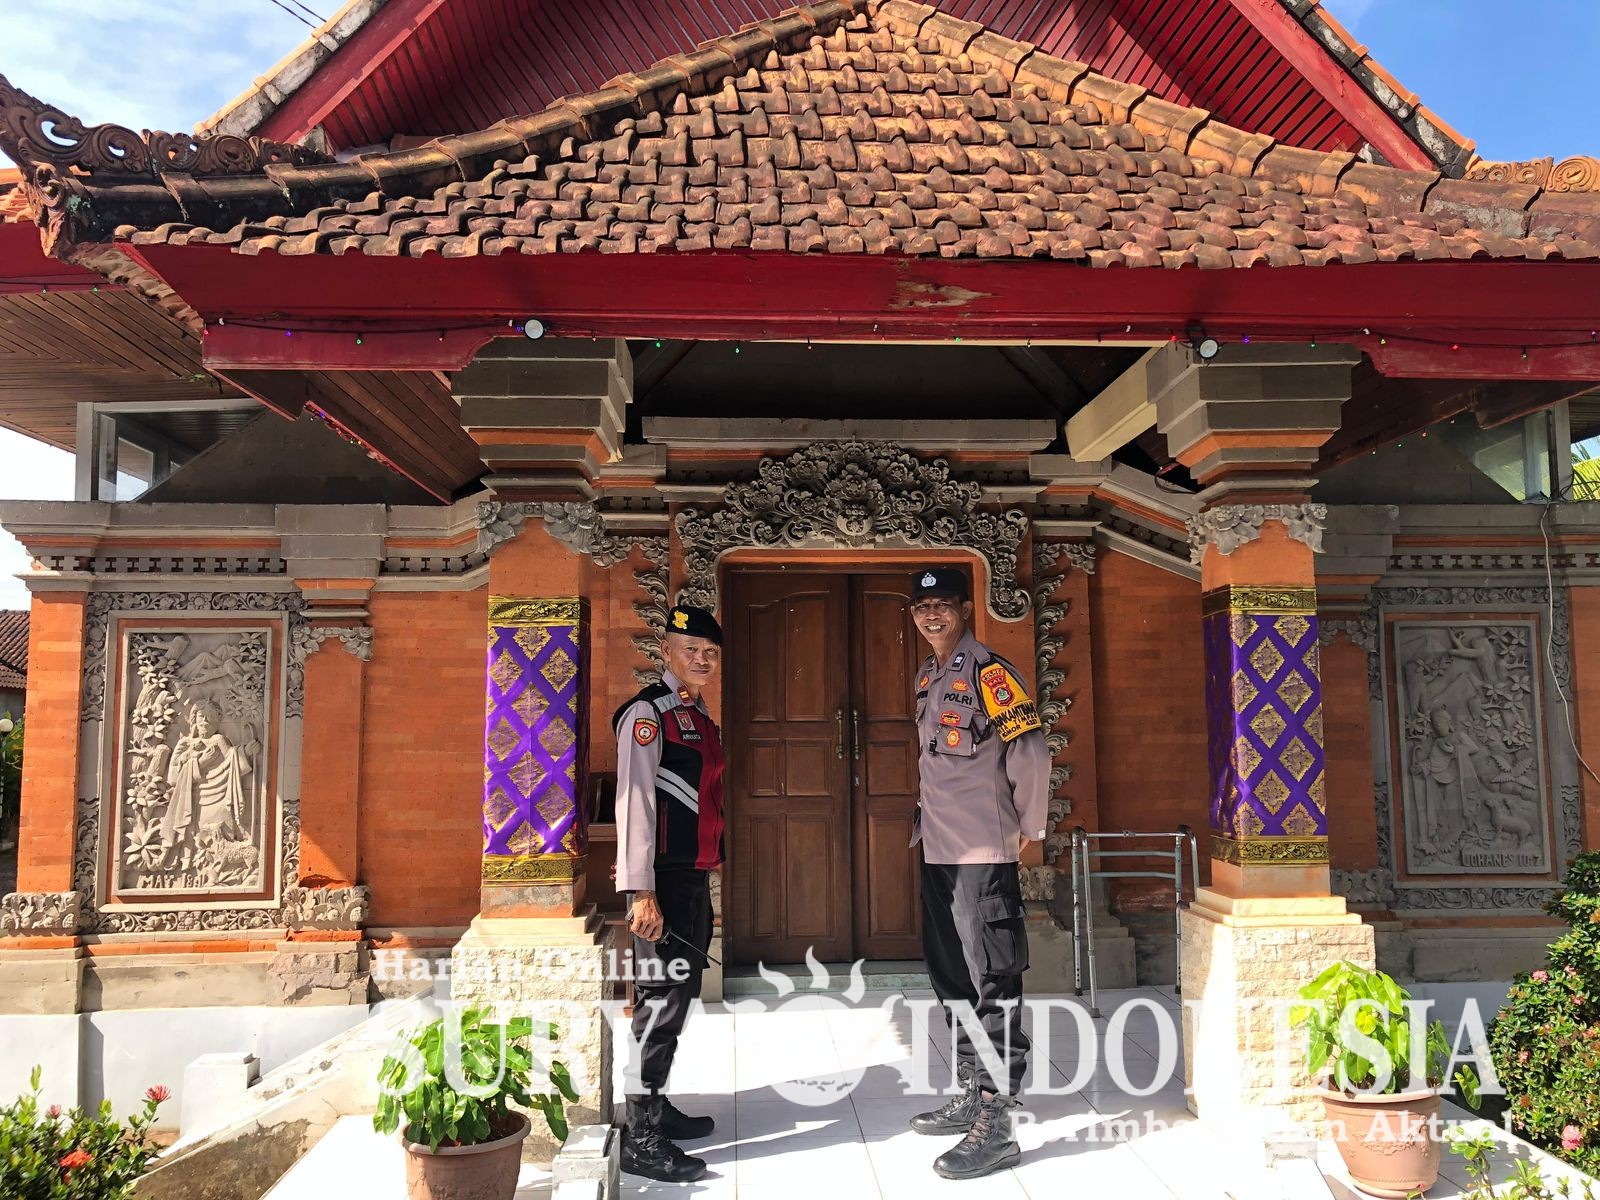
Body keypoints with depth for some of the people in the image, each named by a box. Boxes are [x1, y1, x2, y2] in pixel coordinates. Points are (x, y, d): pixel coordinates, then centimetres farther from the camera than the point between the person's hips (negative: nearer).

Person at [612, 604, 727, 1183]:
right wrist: (641, 891, -24)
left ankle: (656, 1106, 31)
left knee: (679, 994, 17)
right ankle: (641, 1140, 3)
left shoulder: (700, 719, 16)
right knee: (661, 999, -6)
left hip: (695, 879, 9)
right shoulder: (648, 713, -12)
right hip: (664, 880, -9)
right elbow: (634, 801, -19)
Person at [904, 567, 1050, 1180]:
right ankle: (970, 1095, 31)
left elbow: (1030, 752, -16)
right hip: (938, 850, 9)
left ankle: (995, 1126, 3)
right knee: (951, 977, 17)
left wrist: (1029, 827, -7)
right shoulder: (927, 678, 14)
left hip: (984, 853, -9)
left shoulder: (989, 672, -12)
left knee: (993, 983, -3)